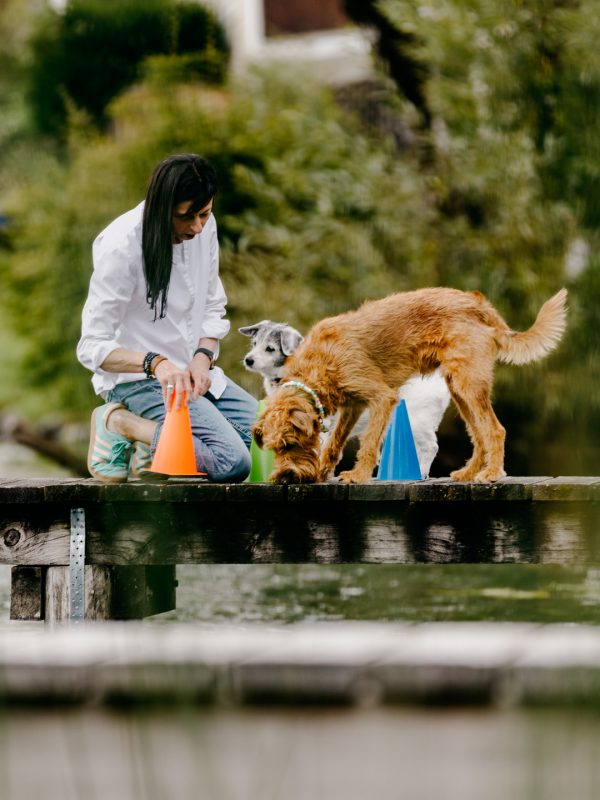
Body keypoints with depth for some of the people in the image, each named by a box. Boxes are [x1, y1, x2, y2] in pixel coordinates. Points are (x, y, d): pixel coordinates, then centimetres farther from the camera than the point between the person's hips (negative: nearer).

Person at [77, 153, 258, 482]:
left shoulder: (204, 227, -1)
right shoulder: (121, 246, -21)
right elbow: (92, 347, -21)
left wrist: (203, 357, -9)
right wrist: (156, 363, -37)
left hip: (193, 371, 8)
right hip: (137, 379, -8)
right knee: (233, 461, -23)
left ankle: (152, 444, 5)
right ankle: (120, 423, -6)